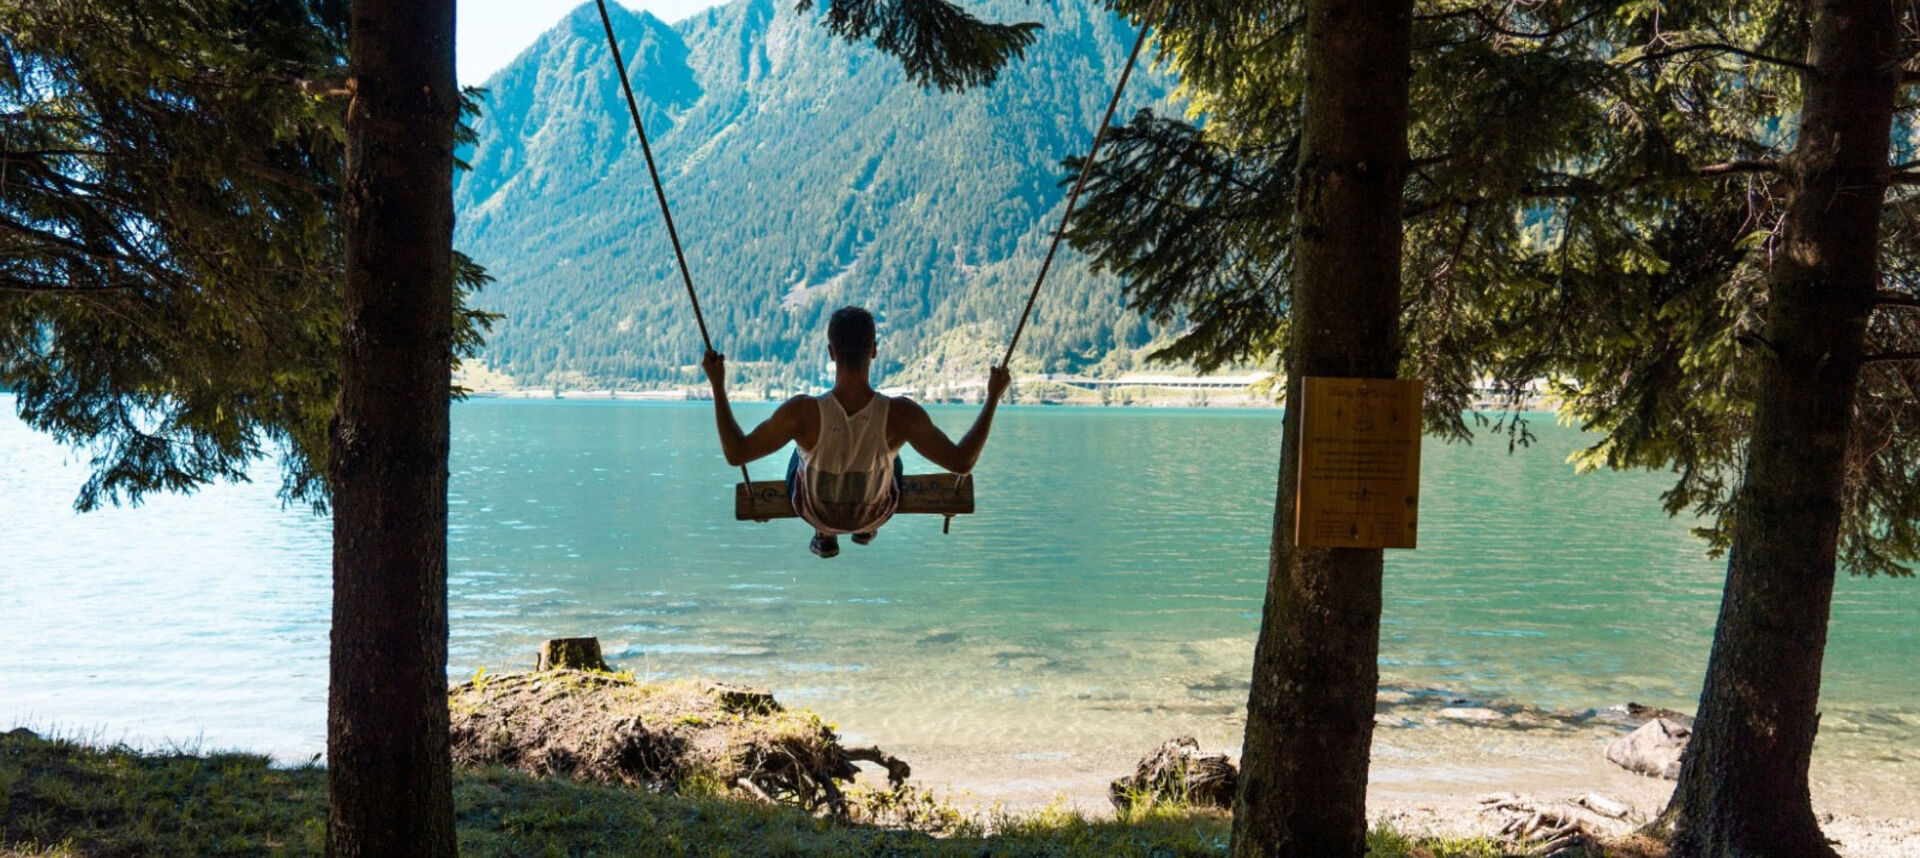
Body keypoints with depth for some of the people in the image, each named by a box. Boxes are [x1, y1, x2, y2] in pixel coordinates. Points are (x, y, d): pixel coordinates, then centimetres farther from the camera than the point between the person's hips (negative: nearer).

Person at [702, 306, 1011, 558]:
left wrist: (717, 384, -19)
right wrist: (993, 396, -19)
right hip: (877, 513, 0)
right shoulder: (900, 413, -38)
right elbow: (963, 462, -26)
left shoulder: (802, 412, -40)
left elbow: (736, 453, -26)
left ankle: (825, 535, 43)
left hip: (816, 510, 0)